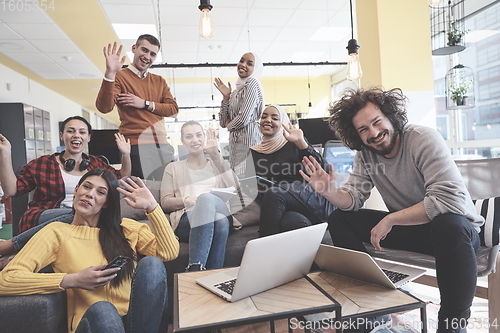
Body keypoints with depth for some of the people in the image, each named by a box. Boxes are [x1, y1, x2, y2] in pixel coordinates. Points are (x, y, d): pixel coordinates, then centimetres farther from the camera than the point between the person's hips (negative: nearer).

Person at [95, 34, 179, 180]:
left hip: (162, 146, 5)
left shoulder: (159, 81, 18)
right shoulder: (119, 76, 2)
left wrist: (145, 104, -5)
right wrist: (110, 73, -23)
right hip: (136, 146, -5)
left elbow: (173, 109, 7)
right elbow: (104, 107, -13)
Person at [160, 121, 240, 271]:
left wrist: (216, 155, -1)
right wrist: (186, 200, -10)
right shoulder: (173, 168, 25)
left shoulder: (217, 164, 27)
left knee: (206, 198, -37)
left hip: (222, 213, 1)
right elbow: (165, 203, 12)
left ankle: (195, 268, -42)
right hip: (187, 219, -1)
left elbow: (234, 187, 5)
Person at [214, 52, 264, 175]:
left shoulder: (252, 84, -5)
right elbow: (223, 122, 13)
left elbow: (244, 119, -16)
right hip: (235, 141, 8)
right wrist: (226, 97, 4)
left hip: (248, 139, -8)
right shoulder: (237, 90, 18)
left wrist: (229, 125, 4)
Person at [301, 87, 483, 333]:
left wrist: (390, 219, -30)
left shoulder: (424, 139, -22)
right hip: (408, 227, 5)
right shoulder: (365, 153, -3)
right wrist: (329, 191, -30)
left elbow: (450, 198, -32)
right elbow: (354, 198, -8)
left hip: (457, 227, -5)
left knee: (450, 225, -41)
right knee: (339, 220, -7)